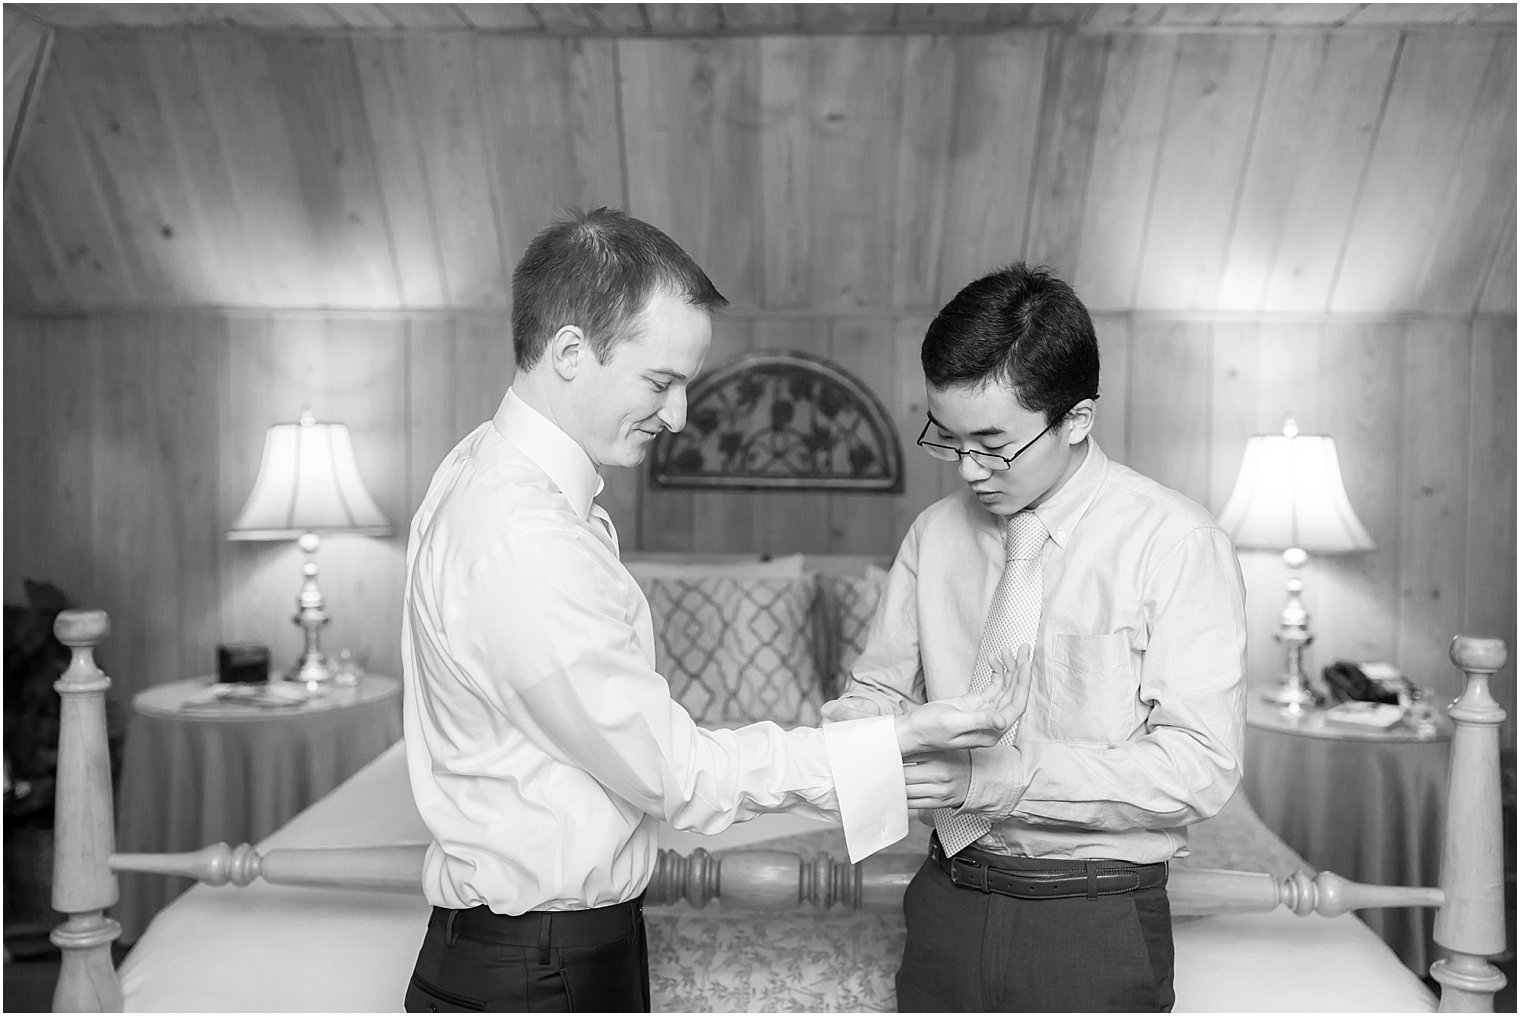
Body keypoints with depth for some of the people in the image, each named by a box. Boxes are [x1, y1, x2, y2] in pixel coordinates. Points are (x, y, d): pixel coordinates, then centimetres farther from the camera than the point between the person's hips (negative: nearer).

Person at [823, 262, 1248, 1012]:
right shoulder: (935, 533, 1)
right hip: (949, 898, 4)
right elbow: (879, 688, 9)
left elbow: (1200, 768, -17)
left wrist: (992, 776, -23)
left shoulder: (1176, 543, -13)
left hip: (1096, 921, -4)